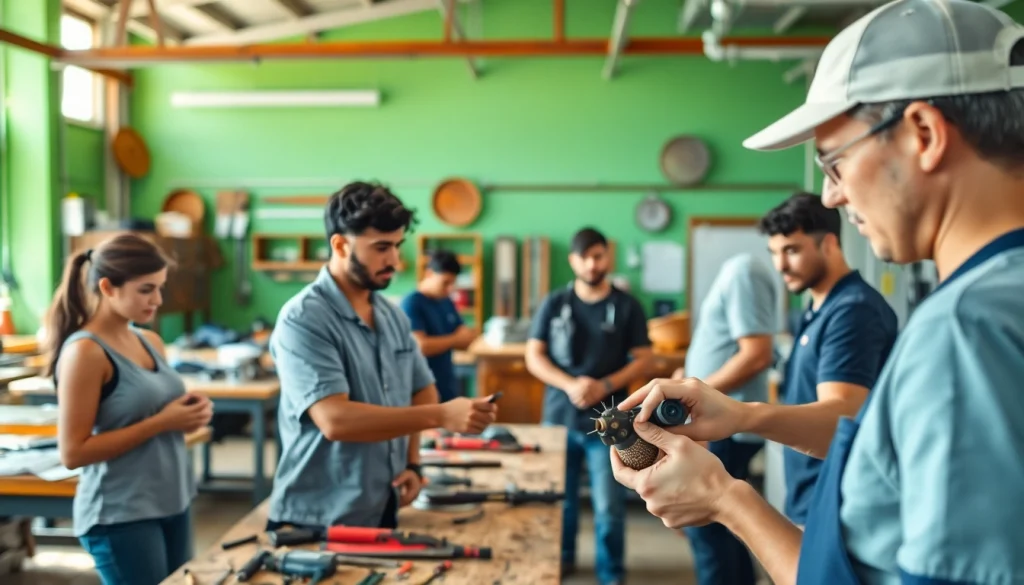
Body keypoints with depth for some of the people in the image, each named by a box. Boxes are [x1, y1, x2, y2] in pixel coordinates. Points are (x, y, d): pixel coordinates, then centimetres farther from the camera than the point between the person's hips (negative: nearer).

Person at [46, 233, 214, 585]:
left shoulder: (151, 342, 7)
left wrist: (187, 416, -1)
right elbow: (73, 453, -17)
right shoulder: (85, 351, -15)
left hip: (172, 503, 8)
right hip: (120, 516, -7)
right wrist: (161, 423, -21)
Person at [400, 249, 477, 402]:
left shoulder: (447, 302, 11)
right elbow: (420, 346, -24)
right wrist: (455, 339, -15)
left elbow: (462, 341, 14)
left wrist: (467, 336, -9)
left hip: (448, 388, 8)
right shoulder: (411, 303, -13)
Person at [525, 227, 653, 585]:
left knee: (609, 505, -1)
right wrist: (570, 385, -15)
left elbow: (643, 360, 1)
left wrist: (605, 386, -14)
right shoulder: (554, 304, 2)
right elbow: (533, 357, 1)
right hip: (559, 417, 2)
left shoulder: (627, 306, 1)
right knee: (559, 497, 13)